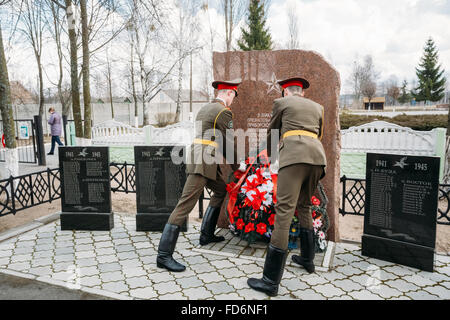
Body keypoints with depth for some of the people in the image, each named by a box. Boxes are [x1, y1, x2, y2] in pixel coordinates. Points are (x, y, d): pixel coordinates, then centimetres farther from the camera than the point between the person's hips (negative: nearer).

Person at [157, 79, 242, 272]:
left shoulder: (205, 109, 21)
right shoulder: (224, 111, -7)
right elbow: (229, 143, -3)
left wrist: (225, 160, 28)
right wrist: (235, 167, 11)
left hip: (205, 162, 10)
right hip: (202, 163, -10)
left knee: (221, 190, 23)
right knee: (185, 205, -11)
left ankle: (206, 234, 26)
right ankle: (164, 255, -9)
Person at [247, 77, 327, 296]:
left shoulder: (281, 103, 16)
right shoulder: (317, 107, 28)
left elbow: (272, 134, 24)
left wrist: (270, 154, 42)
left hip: (293, 156, -6)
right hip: (317, 157, 6)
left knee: (284, 210, -13)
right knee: (304, 206, 24)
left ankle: (270, 281, -13)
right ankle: (307, 259, 32)